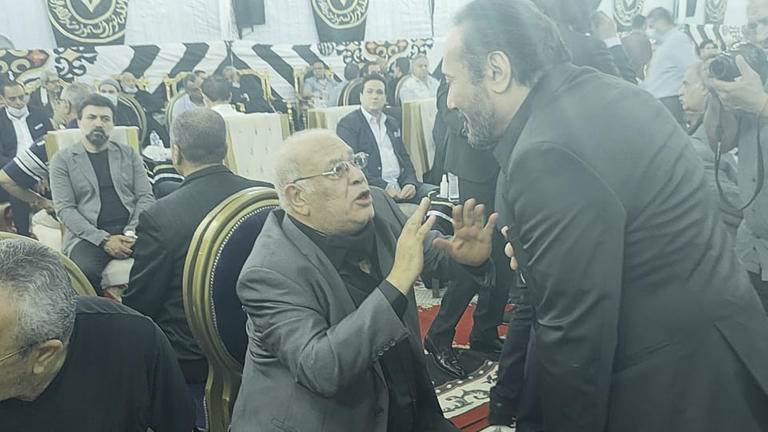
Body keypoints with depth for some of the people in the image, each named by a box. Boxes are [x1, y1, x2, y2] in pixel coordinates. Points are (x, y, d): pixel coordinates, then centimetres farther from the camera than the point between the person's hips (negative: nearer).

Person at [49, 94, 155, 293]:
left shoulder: (129, 154, 18)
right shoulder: (62, 159, 11)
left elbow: (146, 198, 10)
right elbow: (64, 209, 1)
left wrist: (132, 233, -9)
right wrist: (104, 239, -12)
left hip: (130, 232, 2)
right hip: (89, 235, -2)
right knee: (85, 272, -35)